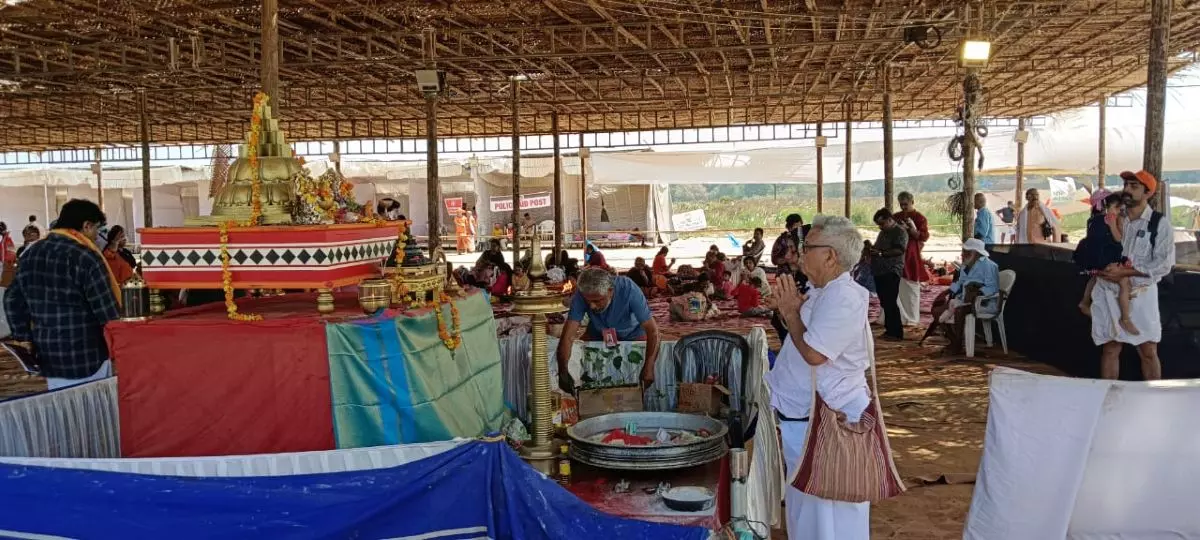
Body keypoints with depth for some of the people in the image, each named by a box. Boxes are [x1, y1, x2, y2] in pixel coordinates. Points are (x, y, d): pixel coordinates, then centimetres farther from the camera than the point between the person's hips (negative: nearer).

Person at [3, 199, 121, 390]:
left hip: (48, 357, 7)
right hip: (87, 357, -7)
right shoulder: (85, 257, -15)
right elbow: (107, 310, -15)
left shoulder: (30, 253, 9)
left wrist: (26, 338, 21)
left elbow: (13, 301, 15)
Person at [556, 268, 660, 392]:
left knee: (653, 349, -24)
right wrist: (562, 371, -48)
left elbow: (652, 329, -37)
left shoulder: (629, 290, -37)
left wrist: (648, 367, -49)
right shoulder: (581, 294, -32)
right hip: (598, 332, 2)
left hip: (631, 332, -2)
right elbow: (568, 334, -34)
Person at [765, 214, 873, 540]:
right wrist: (790, 311, 4)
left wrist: (791, 313, -15)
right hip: (805, 418, 10)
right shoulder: (821, 293, 10)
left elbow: (814, 353, -27)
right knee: (807, 506, 22)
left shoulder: (843, 297, -22)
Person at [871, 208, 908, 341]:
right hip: (879, 272, 9)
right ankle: (889, 330, 17)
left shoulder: (900, 232, -6)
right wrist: (871, 248, 11)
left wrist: (881, 253, -22)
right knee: (884, 302, 10)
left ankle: (896, 333, -6)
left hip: (891, 272, -9)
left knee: (890, 303, -11)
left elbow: (900, 250, -19)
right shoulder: (883, 232, 23)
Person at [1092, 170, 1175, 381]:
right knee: (1110, 349, 7)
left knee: (1148, 351, 1)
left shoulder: (1160, 223, -4)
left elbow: (1164, 264, -11)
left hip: (1141, 294, -3)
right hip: (1109, 293, 3)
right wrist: (1104, 271, -12)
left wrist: (1124, 272, -18)